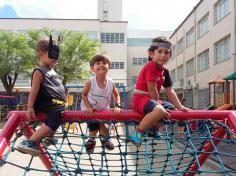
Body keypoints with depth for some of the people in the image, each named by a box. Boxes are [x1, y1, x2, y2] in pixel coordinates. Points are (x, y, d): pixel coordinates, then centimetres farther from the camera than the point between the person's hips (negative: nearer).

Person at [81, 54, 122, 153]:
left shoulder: (111, 83, -16)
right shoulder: (90, 82, -24)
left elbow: (116, 95, 0)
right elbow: (84, 94, -10)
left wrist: (117, 106, -13)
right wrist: (88, 107, -18)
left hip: (103, 109, 2)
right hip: (90, 110, -2)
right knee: (93, 127, -2)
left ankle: (105, 139, 24)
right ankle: (91, 140, 33)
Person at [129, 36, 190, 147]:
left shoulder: (165, 71, 10)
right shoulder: (150, 66, -17)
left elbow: (170, 92, 10)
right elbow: (152, 89, -19)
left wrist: (180, 107, 4)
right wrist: (159, 105, -13)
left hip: (151, 99, 10)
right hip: (141, 98, -10)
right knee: (159, 110, -38)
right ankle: (137, 134, -26)